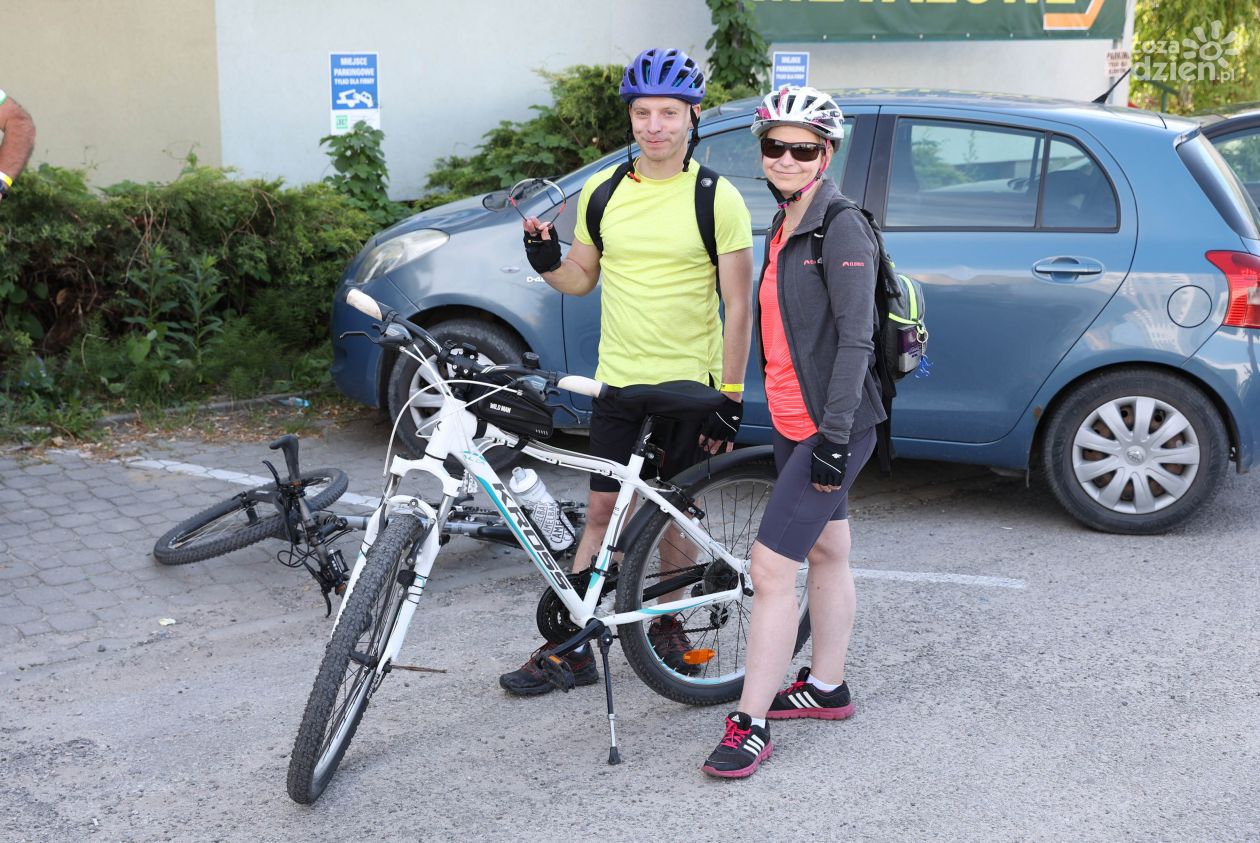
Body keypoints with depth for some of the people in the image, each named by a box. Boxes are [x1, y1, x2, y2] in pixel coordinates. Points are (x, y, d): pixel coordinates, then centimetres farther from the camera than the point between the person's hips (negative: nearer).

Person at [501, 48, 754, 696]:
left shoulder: (717, 199, -6)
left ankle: (667, 624, 29)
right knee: (603, 509, 2)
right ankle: (570, 645, 8)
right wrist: (545, 261, -8)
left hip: (690, 385, -2)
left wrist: (730, 398, -10)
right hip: (618, 381, 2)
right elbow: (581, 280, 15)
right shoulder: (602, 191, 5)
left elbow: (738, 305, -6)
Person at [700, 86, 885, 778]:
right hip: (793, 423, 9)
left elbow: (856, 340, -20)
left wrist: (835, 436, -23)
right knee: (826, 552, 19)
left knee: (771, 566, -11)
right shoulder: (783, 227, 12)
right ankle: (826, 687, 33)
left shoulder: (842, 229, -16)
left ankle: (750, 725, -3)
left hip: (832, 429, -9)